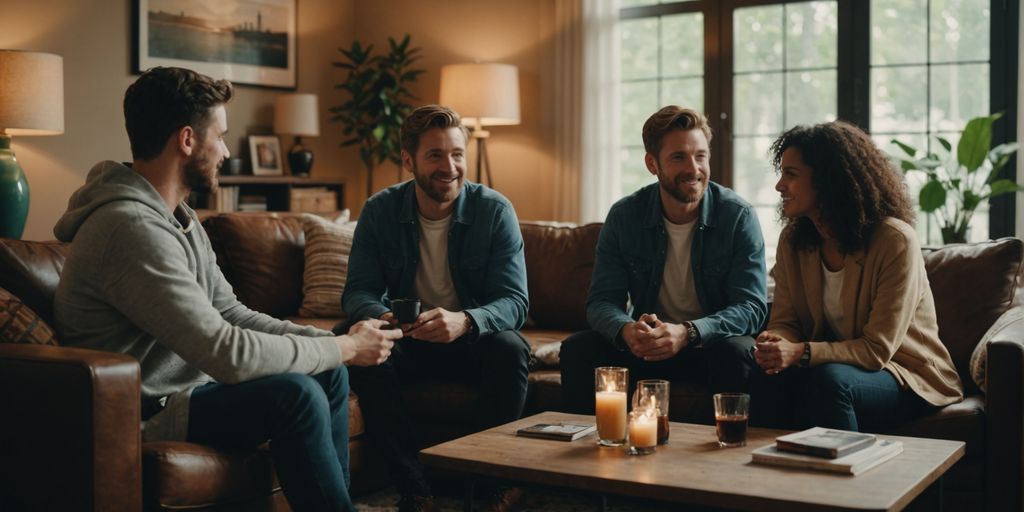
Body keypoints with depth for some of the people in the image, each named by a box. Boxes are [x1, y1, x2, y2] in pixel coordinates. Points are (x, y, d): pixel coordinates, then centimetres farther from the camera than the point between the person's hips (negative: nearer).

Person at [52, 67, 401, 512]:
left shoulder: (178, 217, 8)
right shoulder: (132, 228, -26)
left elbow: (230, 315, 9)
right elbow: (227, 354, -30)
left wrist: (336, 341, -3)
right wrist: (344, 348, -18)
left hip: (184, 385, 10)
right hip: (141, 417, -10)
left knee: (327, 373, 7)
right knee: (294, 393, -25)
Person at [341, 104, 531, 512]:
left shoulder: (495, 210, -12)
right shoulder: (380, 211, -6)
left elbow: (515, 301, -18)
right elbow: (358, 291, -7)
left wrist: (465, 321, -42)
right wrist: (380, 316, -34)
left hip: (473, 337, -1)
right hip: (407, 340, 1)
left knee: (510, 348, -32)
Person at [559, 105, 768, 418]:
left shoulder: (738, 216, -12)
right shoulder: (624, 216, -5)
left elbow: (752, 307, -17)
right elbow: (601, 301, -7)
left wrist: (687, 333, -36)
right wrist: (627, 330, -33)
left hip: (711, 343, -2)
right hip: (647, 345, 2)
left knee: (736, 351, -34)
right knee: (577, 350, -21)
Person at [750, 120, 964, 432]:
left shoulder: (894, 241, -18)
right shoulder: (793, 240, 1)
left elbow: (878, 349, -20)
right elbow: (785, 321, 1)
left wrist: (802, 353, -34)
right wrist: (774, 343, -25)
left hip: (910, 378, -4)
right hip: (831, 365, 4)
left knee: (830, 380, -35)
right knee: (767, 378, -27)